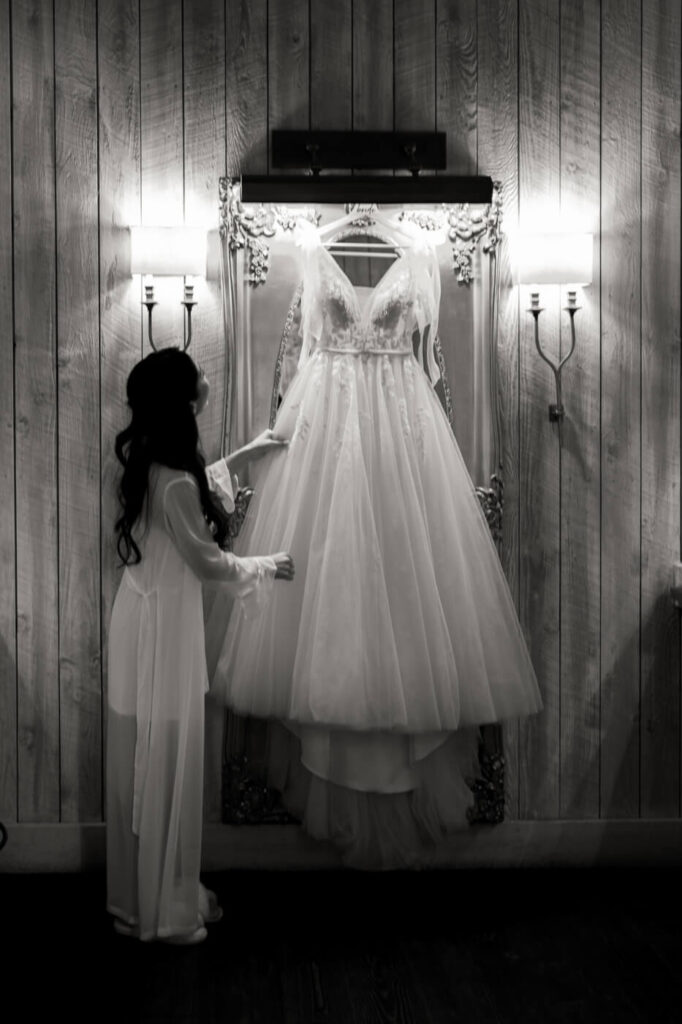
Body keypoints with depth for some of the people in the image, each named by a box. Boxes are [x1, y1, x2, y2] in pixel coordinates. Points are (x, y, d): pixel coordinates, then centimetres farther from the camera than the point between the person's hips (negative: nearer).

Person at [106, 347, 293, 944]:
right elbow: (207, 563, -17)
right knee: (164, 768, 4)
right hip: (164, 629, -9)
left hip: (145, 617, 9)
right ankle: (161, 913, 18)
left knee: (144, 764, 18)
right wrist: (269, 567, -1)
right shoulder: (176, 482, -26)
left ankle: (139, 895, 33)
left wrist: (240, 458, 29)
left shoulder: (148, 461, 3)